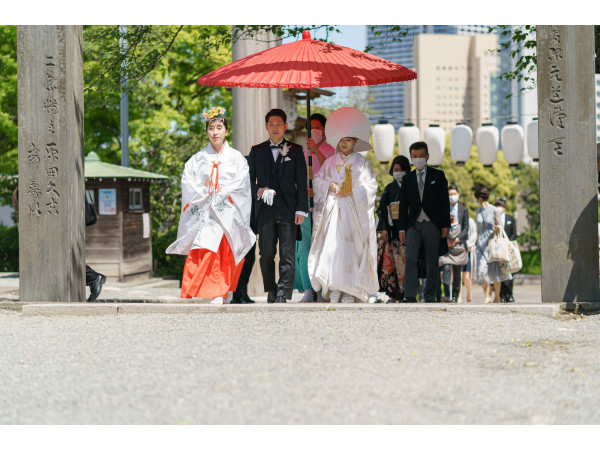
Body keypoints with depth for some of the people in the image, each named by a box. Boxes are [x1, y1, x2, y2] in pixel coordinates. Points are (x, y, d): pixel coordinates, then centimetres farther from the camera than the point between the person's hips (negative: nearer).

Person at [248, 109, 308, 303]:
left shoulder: (295, 151, 8)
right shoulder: (257, 151, 12)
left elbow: (302, 183, 4)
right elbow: (249, 179, 15)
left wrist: (301, 209, -4)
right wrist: (259, 190, -7)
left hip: (288, 209, -2)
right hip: (265, 209, 2)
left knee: (288, 254, -10)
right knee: (266, 254, 3)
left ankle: (282, 295, -14)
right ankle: (271, 291, 17)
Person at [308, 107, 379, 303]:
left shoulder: (361, 162, 2)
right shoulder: (331, 161, 11)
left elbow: (370, 187, -2)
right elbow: (318, 180, 16)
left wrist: (351, 192, -14)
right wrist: (329, 186, -3)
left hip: (353, 211, -3)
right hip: (333, 210, 3)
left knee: (350, 248, -7)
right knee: (331, 246, -6)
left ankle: (350, 290, -2)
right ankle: (335, 288, -2)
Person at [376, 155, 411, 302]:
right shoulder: (389, 188, 12)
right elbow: (382, 209, 8)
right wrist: (383, 228, -4)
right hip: (391, 229, 3)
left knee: (404, 262, -8)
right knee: (389, 261, -3)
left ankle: (405, 295, -4)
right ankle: (392, 295, 1)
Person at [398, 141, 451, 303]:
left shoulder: (438, 175, 6)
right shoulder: (407, 179, 13)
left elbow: (445, 201, 3)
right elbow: (403, 205, 12)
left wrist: (446, 225, -4)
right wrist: (402, 229, 4)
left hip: (432, 224, -1)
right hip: (413, 224, 1)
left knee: (432, 263, 2)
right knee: (410, 259, -15)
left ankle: (429, 298, 10)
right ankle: (410, 298, -17)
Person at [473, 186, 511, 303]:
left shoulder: (495, 210, -5)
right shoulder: (478, 211, 11)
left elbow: (499, 228, 0)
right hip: (481, 244, 4)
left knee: (494, 271, 0)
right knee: (482, 271, -9)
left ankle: (497, 296, 15)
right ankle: (487, 296, -7)